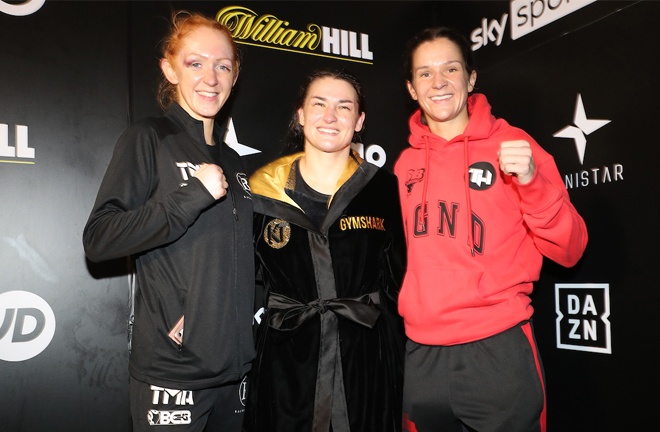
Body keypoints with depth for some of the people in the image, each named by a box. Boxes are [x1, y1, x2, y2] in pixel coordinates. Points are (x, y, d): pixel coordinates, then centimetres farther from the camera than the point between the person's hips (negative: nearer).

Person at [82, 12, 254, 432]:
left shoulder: (233, 161, 13)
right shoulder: (149, 138, -6)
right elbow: (98, 239, -15)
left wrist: (253, 310, 5)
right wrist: (192, 196, -21)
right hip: (171, 372, -6)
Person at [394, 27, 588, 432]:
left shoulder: (511, 144, -4)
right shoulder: (406, 163, 5)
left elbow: (568, 250, -7)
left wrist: (532, 181, -20)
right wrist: (409, 310, 2)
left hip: (497, 353, -3)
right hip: (421, 357, 4)